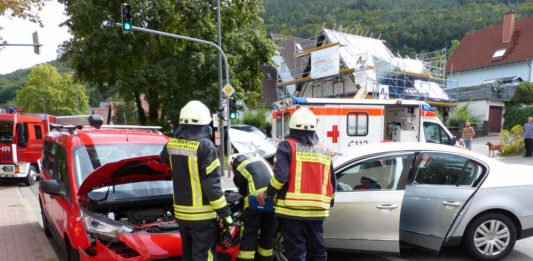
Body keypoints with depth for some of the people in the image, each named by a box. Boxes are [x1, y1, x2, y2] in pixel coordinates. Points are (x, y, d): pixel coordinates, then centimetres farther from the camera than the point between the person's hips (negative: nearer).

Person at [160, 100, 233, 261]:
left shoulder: (171, 144, 2)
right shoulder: (204, 146, -18)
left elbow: (163, 159, 29)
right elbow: (212, 185, -19)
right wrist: (225, 213, -13)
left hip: (181, 213, 7)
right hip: (202, 215, -7)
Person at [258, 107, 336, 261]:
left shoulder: (287, 146, -6)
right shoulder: (324, 151, 9)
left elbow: (280, 176, -17)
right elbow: (332, 182, 11)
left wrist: (267, 193, -2)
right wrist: (328, 203, 26)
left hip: (292, 210, -5)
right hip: (317, 211, 5)